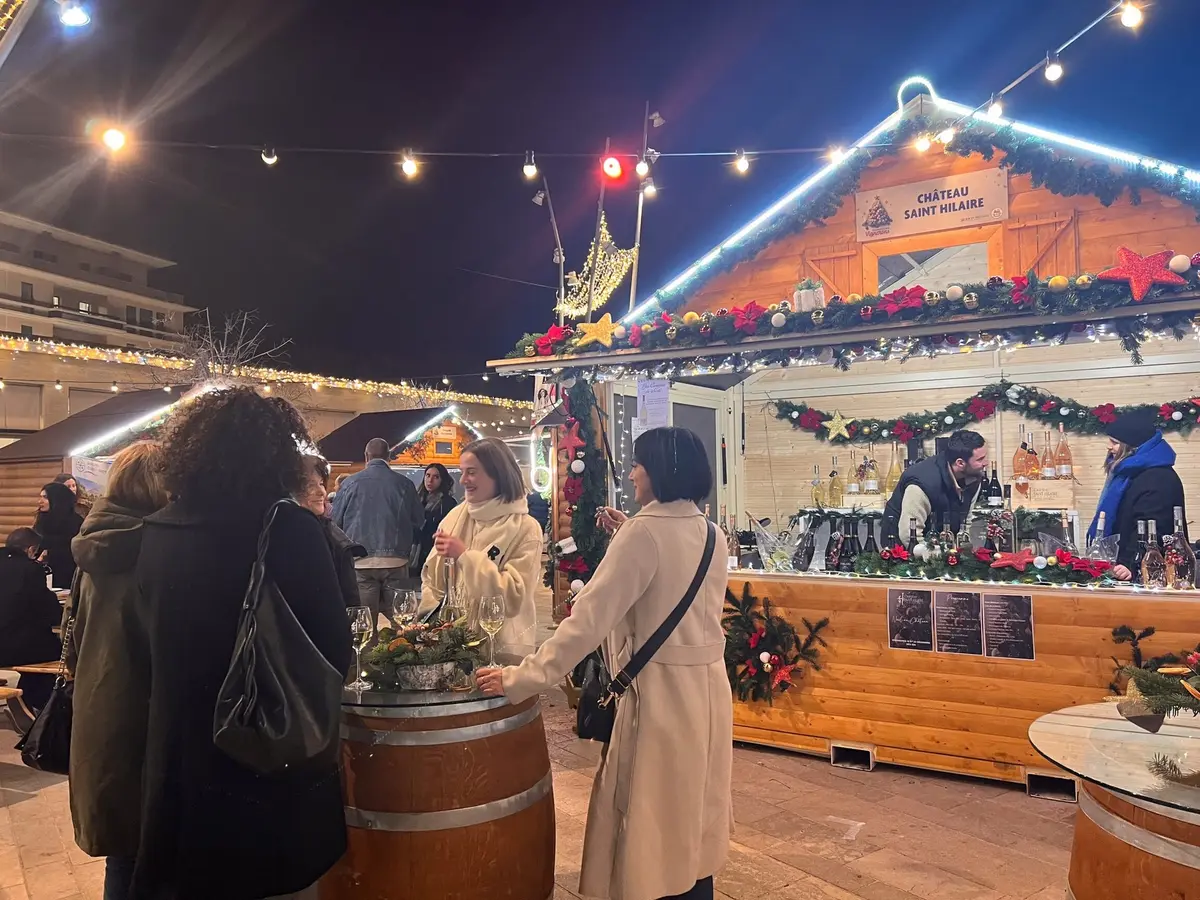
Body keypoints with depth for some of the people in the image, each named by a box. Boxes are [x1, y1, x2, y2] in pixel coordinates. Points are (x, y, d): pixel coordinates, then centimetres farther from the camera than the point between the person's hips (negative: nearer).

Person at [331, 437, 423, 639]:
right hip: (396, 560, 1)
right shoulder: (404, 484, 0)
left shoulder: (350, 483, -1)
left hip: (361, 562, 0)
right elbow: (418, 521, 6)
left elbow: (335, 522, 2)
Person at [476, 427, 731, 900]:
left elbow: (589, 618, -21)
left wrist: (522, 676, -18)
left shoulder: (645, 531, -17)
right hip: (707, 685, 8)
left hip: (664, 689, -8)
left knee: (653, 819, 8)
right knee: (691, 818, 22)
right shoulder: (709, 533, 5)